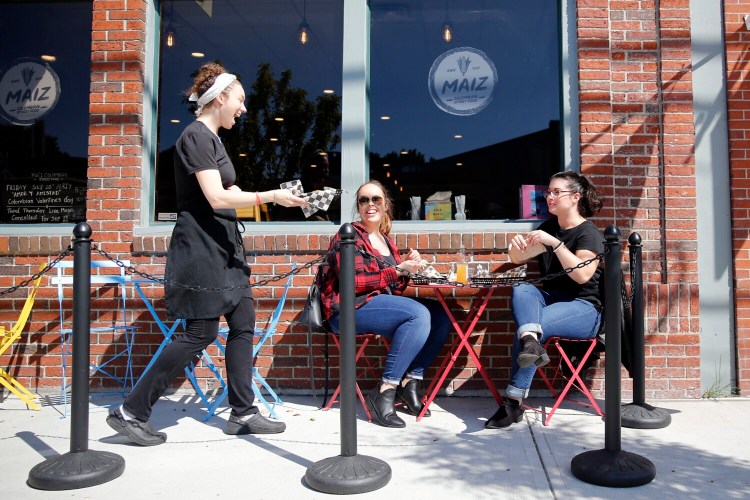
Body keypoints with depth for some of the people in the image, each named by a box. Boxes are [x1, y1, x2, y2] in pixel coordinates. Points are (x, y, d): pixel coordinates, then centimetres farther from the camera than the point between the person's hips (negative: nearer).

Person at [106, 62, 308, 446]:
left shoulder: (211, 138, 17)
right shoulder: (196, 136, -13)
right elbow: (216, 198, -21)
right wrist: (271, 195, -18)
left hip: (222, 247, 10)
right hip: (200, 247, -10)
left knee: (243, 325, 8)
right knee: (201, 333, -5)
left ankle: (243, 414, 17)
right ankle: (131, 412, 7)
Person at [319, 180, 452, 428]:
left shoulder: (386, 240, 19)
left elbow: (395, 288, 16)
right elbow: (352, 282, -15)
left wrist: (410, 266, -4)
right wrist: (398, 270, -16)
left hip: (382, 304, 7)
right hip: (350, 308, -7)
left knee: (440, 315, -12)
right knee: (418, 313, -29)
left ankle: (409, 383, -9)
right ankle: (384, 392, -24)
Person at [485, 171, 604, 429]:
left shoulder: (589, 233, -5)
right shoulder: (549, 226, 15)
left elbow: (582, 275, -22)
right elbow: (518, 258, 20)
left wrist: (555, 243, -27)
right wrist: (516, 245, -4)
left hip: (584, 308, -5)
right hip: (550, 299, 6)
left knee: (534, 325, -30)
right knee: (521, 290, -27)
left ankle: (514, 402, -26)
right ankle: (531, 341, -55)